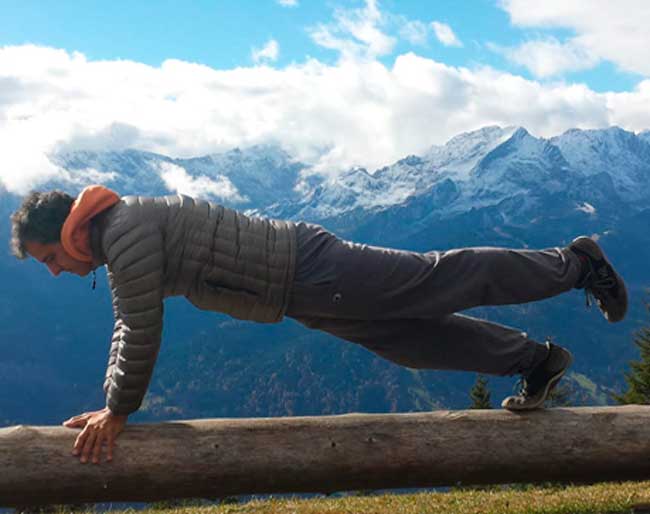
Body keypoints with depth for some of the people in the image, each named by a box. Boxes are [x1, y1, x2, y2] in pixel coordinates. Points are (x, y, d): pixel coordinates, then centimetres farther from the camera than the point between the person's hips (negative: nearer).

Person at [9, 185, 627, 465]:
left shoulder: (126, 229, -16)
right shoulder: (116, 240, 15)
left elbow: (142, 330, -19)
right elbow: (128, 329, 24)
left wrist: (118, 412, -8)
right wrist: (109, 406, 21)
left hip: (310, 271, -9)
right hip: (306, 296, 9)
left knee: (443, 282, -1)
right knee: (413, 337, 14)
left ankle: (573, 263, 13)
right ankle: (533, 359, 24)